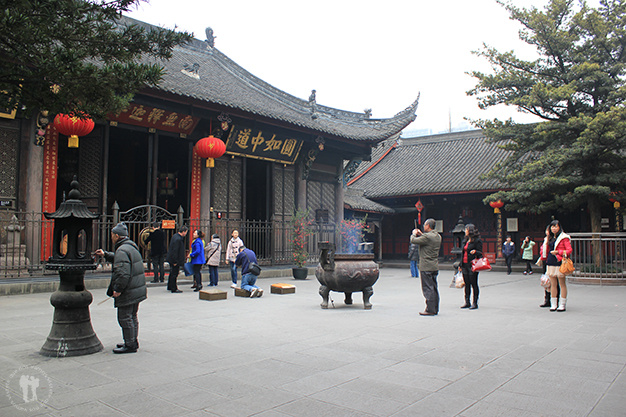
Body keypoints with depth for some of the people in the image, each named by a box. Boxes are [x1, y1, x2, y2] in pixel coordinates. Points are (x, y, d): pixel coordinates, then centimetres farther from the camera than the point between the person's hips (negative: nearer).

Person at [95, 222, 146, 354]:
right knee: (132, 316, 19)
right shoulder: (131, 247, 13)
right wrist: (105, 255, 38)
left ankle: (130, 345, 5)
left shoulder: (122, 250, -19)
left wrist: (118, 289, -20)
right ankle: (133, 342, 29)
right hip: (137, 289, 10)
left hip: (128, 292, -10)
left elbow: (123, 273, -27)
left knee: (124, 318, -1)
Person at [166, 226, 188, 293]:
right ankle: (174, 289, 8)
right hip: (175, 260, -10)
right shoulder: (178, 239, -25)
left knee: (172, 273, 21)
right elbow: (175, 251, -25)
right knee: (174, 274, -1)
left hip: (172, 259, 10)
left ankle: (170, 287, 34)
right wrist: (175, 261, -21)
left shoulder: (175, 236, 7)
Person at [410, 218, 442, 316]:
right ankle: (435, 309, 18)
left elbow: (413, 240, -15)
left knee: (428, 289, -4)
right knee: (434, 288, 13)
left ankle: (430, 310, -2)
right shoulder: (438, 236, 10)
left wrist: (414, 234, 5)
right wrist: (420, 234, 21)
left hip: (426, 267, -9)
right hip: (435, 267, 9)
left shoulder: (427, 236, -18)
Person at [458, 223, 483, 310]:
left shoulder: (477, 241, -6)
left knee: (474, 284, -1)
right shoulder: (465, 240, 17)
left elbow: (480, 253, -8)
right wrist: (461, 265, 20)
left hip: (472, 265, -7)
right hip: (465, 265, 7)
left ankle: (475, 303, 5)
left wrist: (475, 251, -30)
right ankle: (467, 302, 14)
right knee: (467, 284, 9)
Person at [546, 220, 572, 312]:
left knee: (562, 284, -1)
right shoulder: (550, 238, 17)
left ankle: (562, 305, 5)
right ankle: (553, 304, 12)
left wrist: (558, 252, -18)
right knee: (553, 284, 7)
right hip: (551, 263, 6)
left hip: (560, 263, -6)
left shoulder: (564, 237, -4)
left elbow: (569, 250, -9)